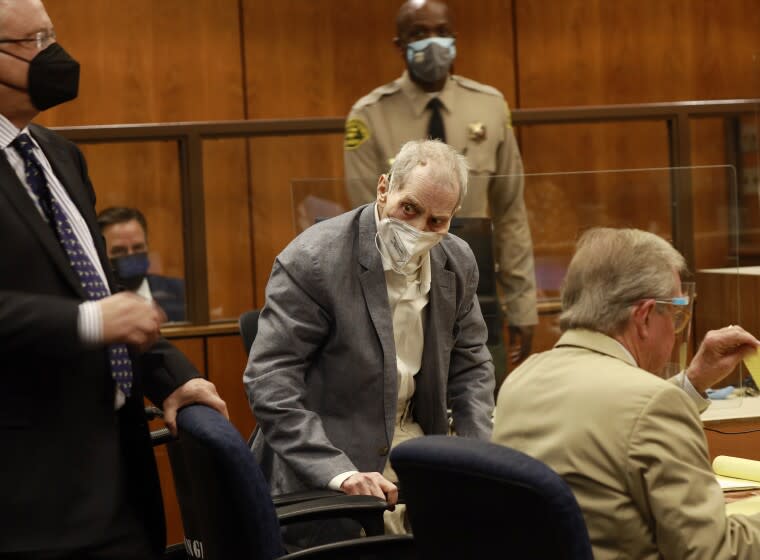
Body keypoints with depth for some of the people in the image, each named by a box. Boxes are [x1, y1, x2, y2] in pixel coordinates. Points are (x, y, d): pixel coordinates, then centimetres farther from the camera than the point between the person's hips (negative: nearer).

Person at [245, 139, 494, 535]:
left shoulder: (457, 264, 3)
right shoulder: (312, 261, -17)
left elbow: (469, 365, 13)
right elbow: (269, 381, -21)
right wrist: (338, 471, -30)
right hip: (323, 474, -6)